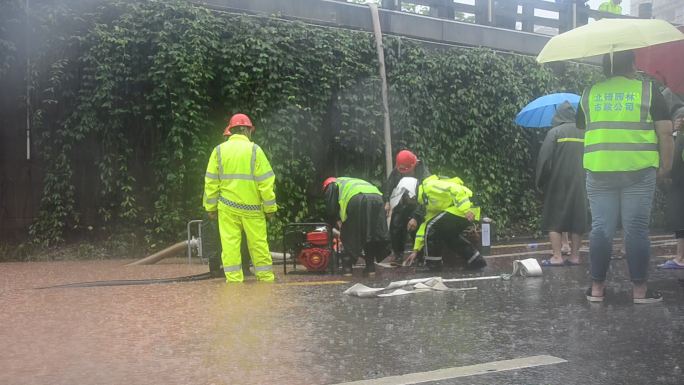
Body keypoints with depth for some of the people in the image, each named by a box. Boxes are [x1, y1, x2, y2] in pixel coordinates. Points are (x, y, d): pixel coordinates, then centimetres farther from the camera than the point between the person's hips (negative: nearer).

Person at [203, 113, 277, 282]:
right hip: (251, 207, -2)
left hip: (227, 207, 2)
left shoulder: (219, 150, 4)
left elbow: (211, 181, 4)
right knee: (259, 245, 7)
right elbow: (265, 182, -5)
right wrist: (270, 207, 1)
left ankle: (234, 280, 4)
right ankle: (266, 279, 14)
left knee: (230, 245, 3)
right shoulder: (254, 150, -3)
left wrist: (211, 206, 11)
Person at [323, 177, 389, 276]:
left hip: (356, 199, -5)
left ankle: (347, 268, 9)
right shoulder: (352, 181, 47)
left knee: (348, 235, 10)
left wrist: (337, 222, 31)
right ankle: (370, 267, 17)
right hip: (376, 198, 5)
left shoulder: (332, 185, 29)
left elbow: (330, 210, 16)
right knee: (372, 235, 18)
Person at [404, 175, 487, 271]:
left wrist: (467, 210, -23)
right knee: (449, 234, 25)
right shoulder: (429, 201, 23)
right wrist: (416, 250, 26)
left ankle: (433, 263, 5)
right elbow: (425, 224, 26)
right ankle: (476, 260, 25)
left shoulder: (429, 186, -8)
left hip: (468, 210, -10)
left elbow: (456, 189, -18)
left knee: (433, 227, -5)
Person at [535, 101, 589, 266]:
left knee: (554, 220, 1)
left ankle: (557, 257, -4)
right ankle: (574, 256, 11)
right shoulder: (584, 133, 6)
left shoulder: (555, 132, -7)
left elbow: (544, 159, -11)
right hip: (580, 184, 4)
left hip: (558, 184, -4)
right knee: (577, 219, 10)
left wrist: (541, 183, 0)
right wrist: (586, 179, 10)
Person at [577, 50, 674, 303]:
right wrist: (665, 168, 3)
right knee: (636, 229, 3)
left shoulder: (589, 94, 9)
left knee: (601, 228, 5)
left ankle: (597, 287, 10)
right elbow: (665, 133, -2)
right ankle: (639, 289, 9)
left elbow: (582, 128, 18)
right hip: (638, 171, -2)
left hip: (598, 171, 2)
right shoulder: (648, 91, 2)